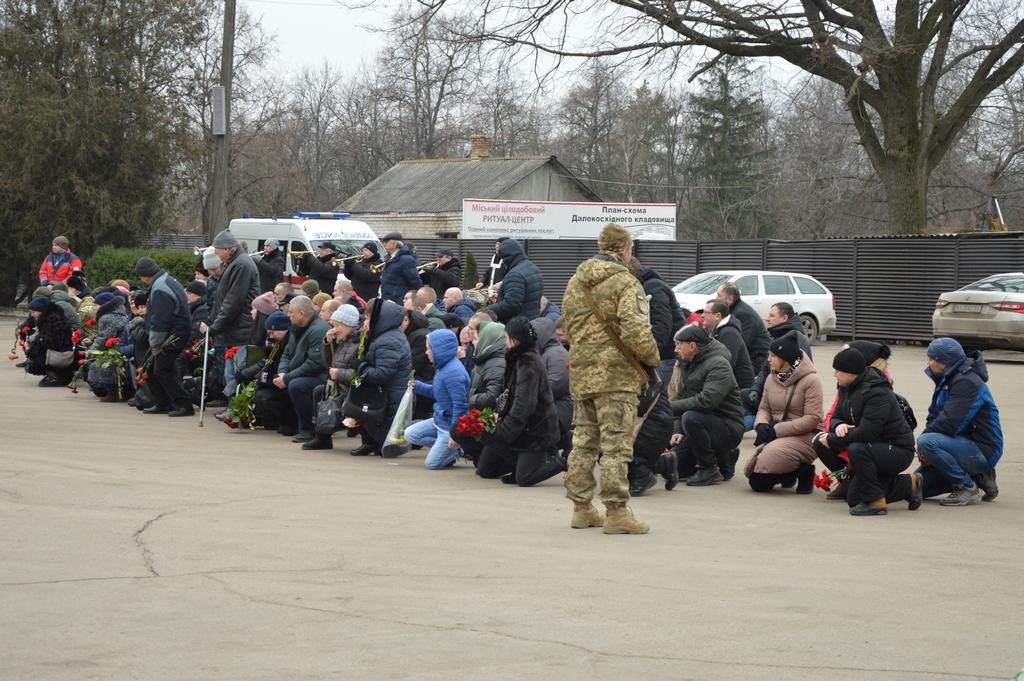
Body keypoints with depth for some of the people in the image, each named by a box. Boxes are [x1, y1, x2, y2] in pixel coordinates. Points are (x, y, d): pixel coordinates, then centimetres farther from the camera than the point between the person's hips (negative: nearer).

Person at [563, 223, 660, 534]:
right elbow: (636, 331, -20)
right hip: (616, 374, -7)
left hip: (581, 372, 7)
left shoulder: (576, 282, 13)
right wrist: (652, 357, -5)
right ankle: (616, 511, -5)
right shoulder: (625, 282, -12)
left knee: (583, 441, 14)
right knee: (616, 444, -4)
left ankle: (581, 507, 21)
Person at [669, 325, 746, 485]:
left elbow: (706, 401, -31)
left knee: (691, 418, -36)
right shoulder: (687, 365, 13)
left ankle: (710, 470, -19)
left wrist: (671, 407, -24)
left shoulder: (719, 365, -17)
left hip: (729, 427, -9)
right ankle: (725, 458, 20)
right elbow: (684, 401, 13)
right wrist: (679, 431, -1)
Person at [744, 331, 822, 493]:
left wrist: (777, 430, -20)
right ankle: (790, 473, 20)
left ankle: (803, 471, -4)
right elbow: (764, 408, 15)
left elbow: (812, 419, -18)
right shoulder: (772, 379, 8)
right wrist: (761, 425, -11)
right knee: (756, 482, -7)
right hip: (777, 436, 6)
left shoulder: (810, 380, -13)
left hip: (805, 436, -6)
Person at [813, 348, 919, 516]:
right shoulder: (847, 389, 4)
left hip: (898, 450, -10)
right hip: (875, 447, 10)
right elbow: (836, 417, 9)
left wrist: (831, 440, -25)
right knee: (853, 499, 9)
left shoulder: (878, 394, -26)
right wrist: (838, 426, -18)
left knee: (857, 450, -37)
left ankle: (875, 502, -24)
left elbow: (866, 432, -33)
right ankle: (907, 485, 20)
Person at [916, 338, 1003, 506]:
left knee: (927, 442, -30)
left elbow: (949, 423, -27)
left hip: (983, 451, -10)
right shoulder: (946, 381, 14)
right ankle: (977, 477, 11)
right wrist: (925, 454, -7)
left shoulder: (967, 383, -19)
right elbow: (934, 418, 10)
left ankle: (968, 487, -17)